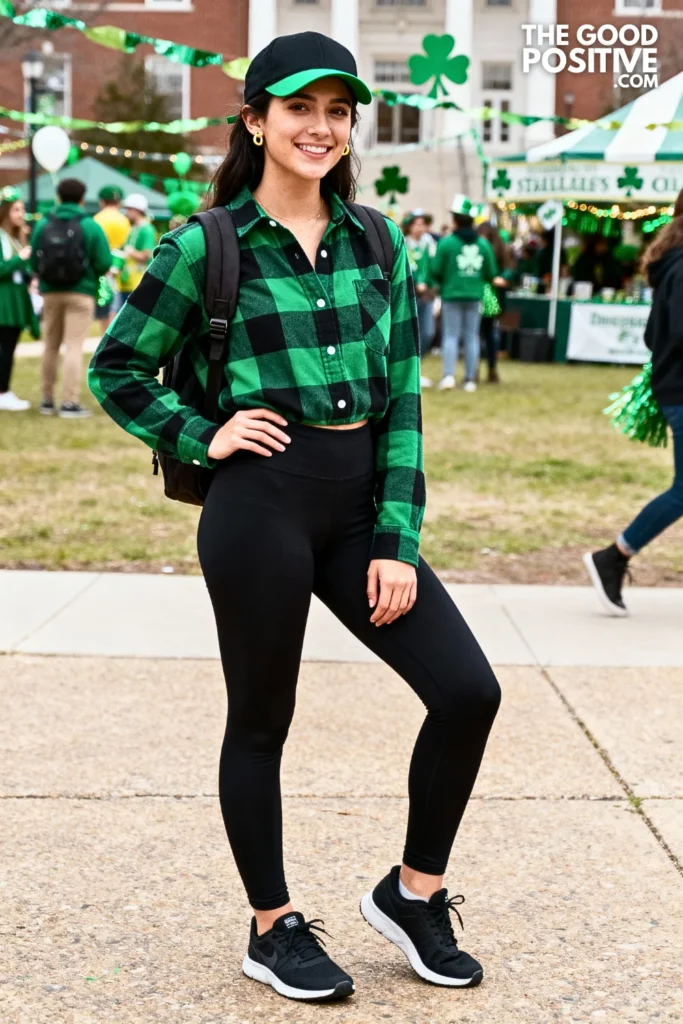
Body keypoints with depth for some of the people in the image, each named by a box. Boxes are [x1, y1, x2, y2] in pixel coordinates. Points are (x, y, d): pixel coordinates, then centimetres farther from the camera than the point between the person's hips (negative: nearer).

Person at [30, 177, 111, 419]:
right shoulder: (90, 226, -8)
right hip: (81, 293, -3)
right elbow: (104, 263, -11)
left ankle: (47, 399, 19)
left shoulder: (43, 225, 0)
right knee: (74, 347, -3)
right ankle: (70, 402, -8)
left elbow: (34, 261, -2)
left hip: (51, 292, 3)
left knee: (51, 346, 15)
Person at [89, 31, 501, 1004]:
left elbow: (403, 397, 5)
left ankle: (414, 893, 18)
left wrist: (398, 542, -1)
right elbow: (117, 367, 4)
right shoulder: (209, 245, -3)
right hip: (262, 501, -4)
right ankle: (273, 929, 26)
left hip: (362, 502, 4)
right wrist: (202, 438, -6)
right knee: (261, 722, 7)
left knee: (468, 688, -2)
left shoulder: (378, 241, 8)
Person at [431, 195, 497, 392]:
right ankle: (470, 379, 9)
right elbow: (491, 273, 3)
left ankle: (449, 375, -12)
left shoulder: (446, 242, -9)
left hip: (451, 294, -3)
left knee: (451, 335, 2)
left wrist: (443, 282, 13)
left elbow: (436, 271, -8)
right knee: (471, 337, 8)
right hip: (474, 295, 3)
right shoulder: (483, 244, 1)